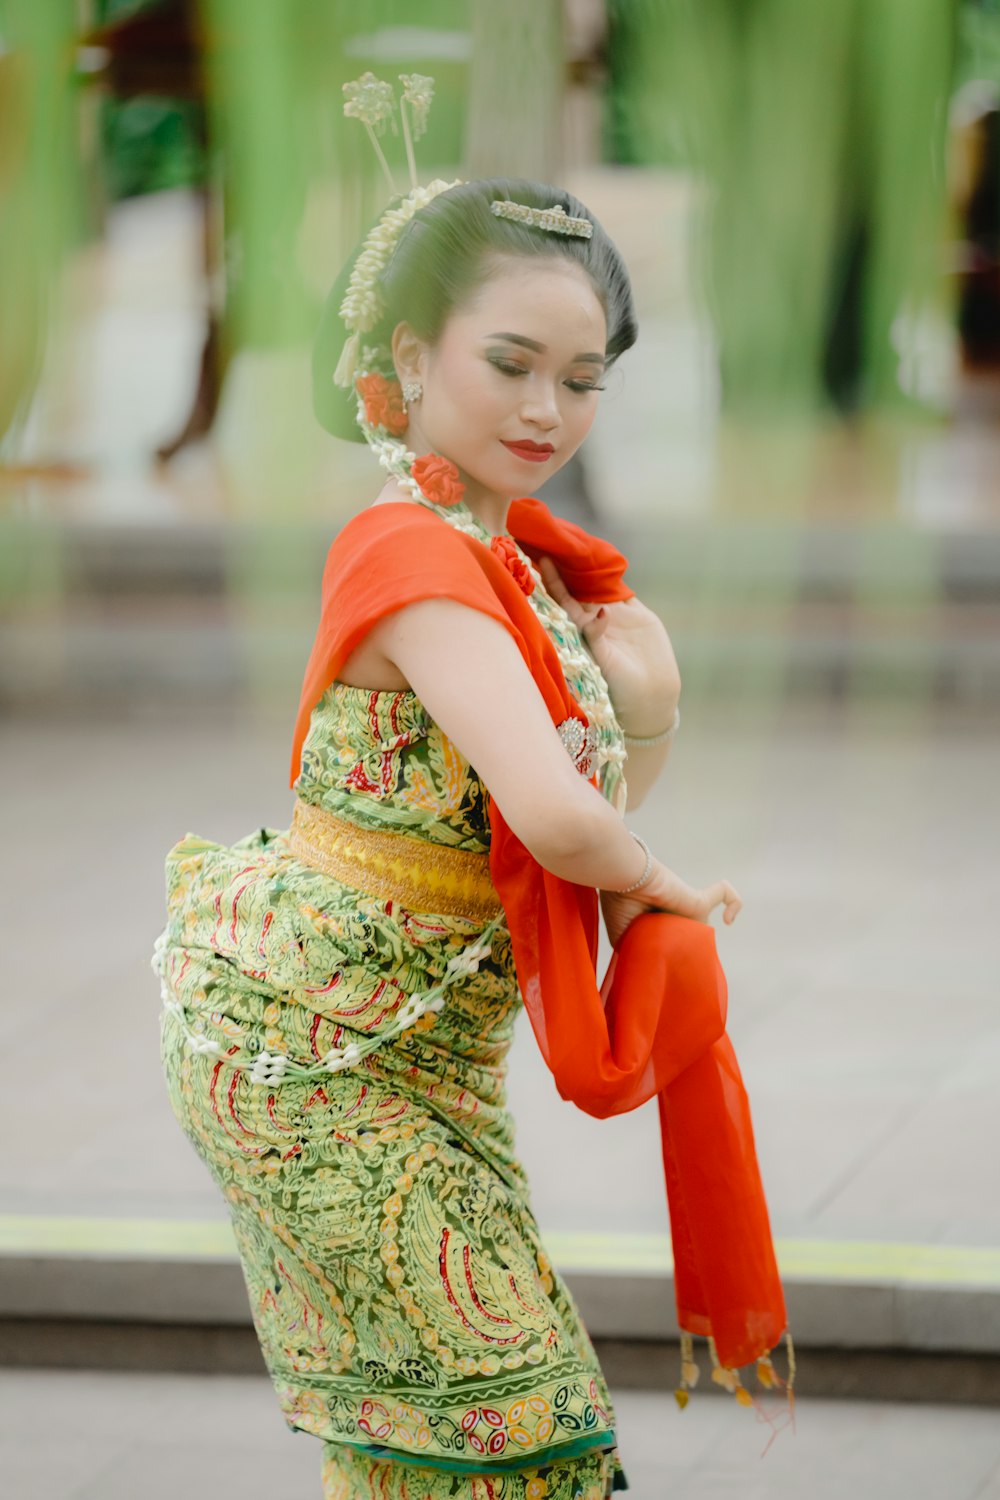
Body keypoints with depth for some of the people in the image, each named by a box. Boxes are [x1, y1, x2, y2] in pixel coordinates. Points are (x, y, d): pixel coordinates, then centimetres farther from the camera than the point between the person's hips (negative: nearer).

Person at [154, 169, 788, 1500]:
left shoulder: (515, 555, 8)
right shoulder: (417, 555, -21)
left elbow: (595, 814, 15)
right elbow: (558, 819, -33)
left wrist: (650, 722, -4)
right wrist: (654, 885, -14)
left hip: (426, 1048, 9)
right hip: (313, 1048, -9)